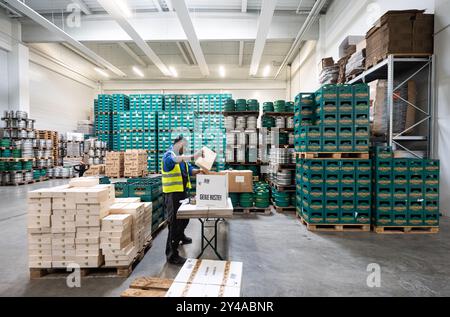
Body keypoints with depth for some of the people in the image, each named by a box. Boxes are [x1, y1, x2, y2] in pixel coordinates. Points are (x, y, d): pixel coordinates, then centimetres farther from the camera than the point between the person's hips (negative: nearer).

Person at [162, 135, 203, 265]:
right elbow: (175, 160, -36)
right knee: (174, 222, -6)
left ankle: (181, 237, 51)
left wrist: (199, 171, -5)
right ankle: (172, 255, 2)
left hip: (182, 192, 9)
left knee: (184, 217, 24)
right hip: (172, 193, -9)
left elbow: (190, 170, 15)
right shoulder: (168, 155, -11)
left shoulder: (182, 157, 17)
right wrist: (193, 156, -41)